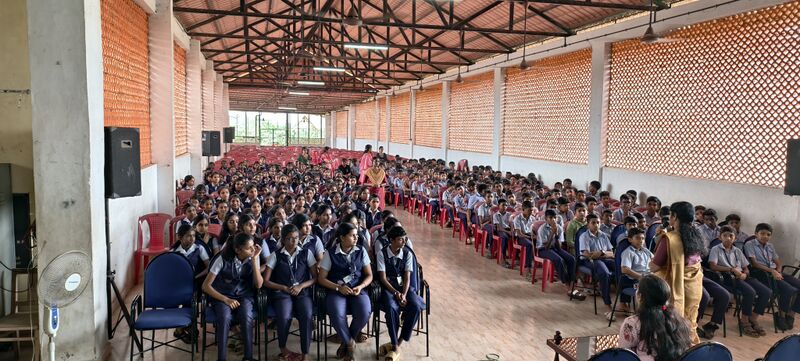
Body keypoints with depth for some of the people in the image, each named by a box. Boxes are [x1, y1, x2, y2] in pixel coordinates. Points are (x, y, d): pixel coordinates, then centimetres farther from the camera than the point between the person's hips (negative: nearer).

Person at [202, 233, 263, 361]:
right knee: (225, 318, -35)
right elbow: (206, 286, -11)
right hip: (222, 296, -1)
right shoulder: (223, 259, -15)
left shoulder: (254, 259, -6)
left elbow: (259, 285, -14)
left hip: (244, 295, 2)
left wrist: (254, 259, -21)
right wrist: (226, 299, -21)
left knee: (246, 317, -32)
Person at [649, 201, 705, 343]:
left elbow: (653, 267, -14)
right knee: (689, 325, 16)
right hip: (693, 288, 6)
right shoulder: (696, 237, 2)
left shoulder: (669, 238, -18)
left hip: (674, 288, -6)